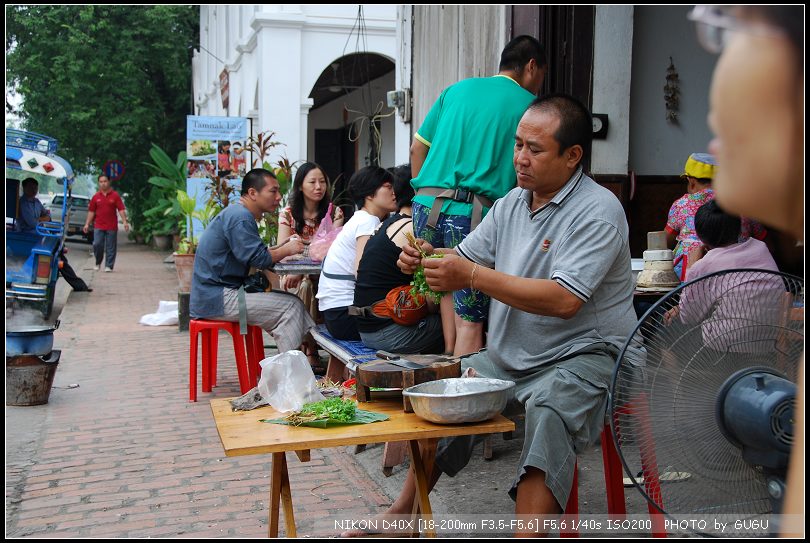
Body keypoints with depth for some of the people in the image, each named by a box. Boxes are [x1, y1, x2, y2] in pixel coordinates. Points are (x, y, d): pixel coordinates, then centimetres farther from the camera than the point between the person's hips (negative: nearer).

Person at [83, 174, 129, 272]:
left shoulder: (115, 195, 3)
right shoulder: (96, 197, 8)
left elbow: (121, 209, -1)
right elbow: (91, 211, 11)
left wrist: (125, 222, -11)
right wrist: (87, 224, 8)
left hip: (112, 226, -1)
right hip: (98, 226, 1)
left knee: (111, 247, 2)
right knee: (97, 245, -4)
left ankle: (109, 266, 9)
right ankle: (98, 263, 17)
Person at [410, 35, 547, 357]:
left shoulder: (456, 89, 21)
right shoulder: (527, 105, 7)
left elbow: (417, 147, 20)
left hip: (427, 205, 5)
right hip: (474, 212, -5)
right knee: (470, 320, 0)